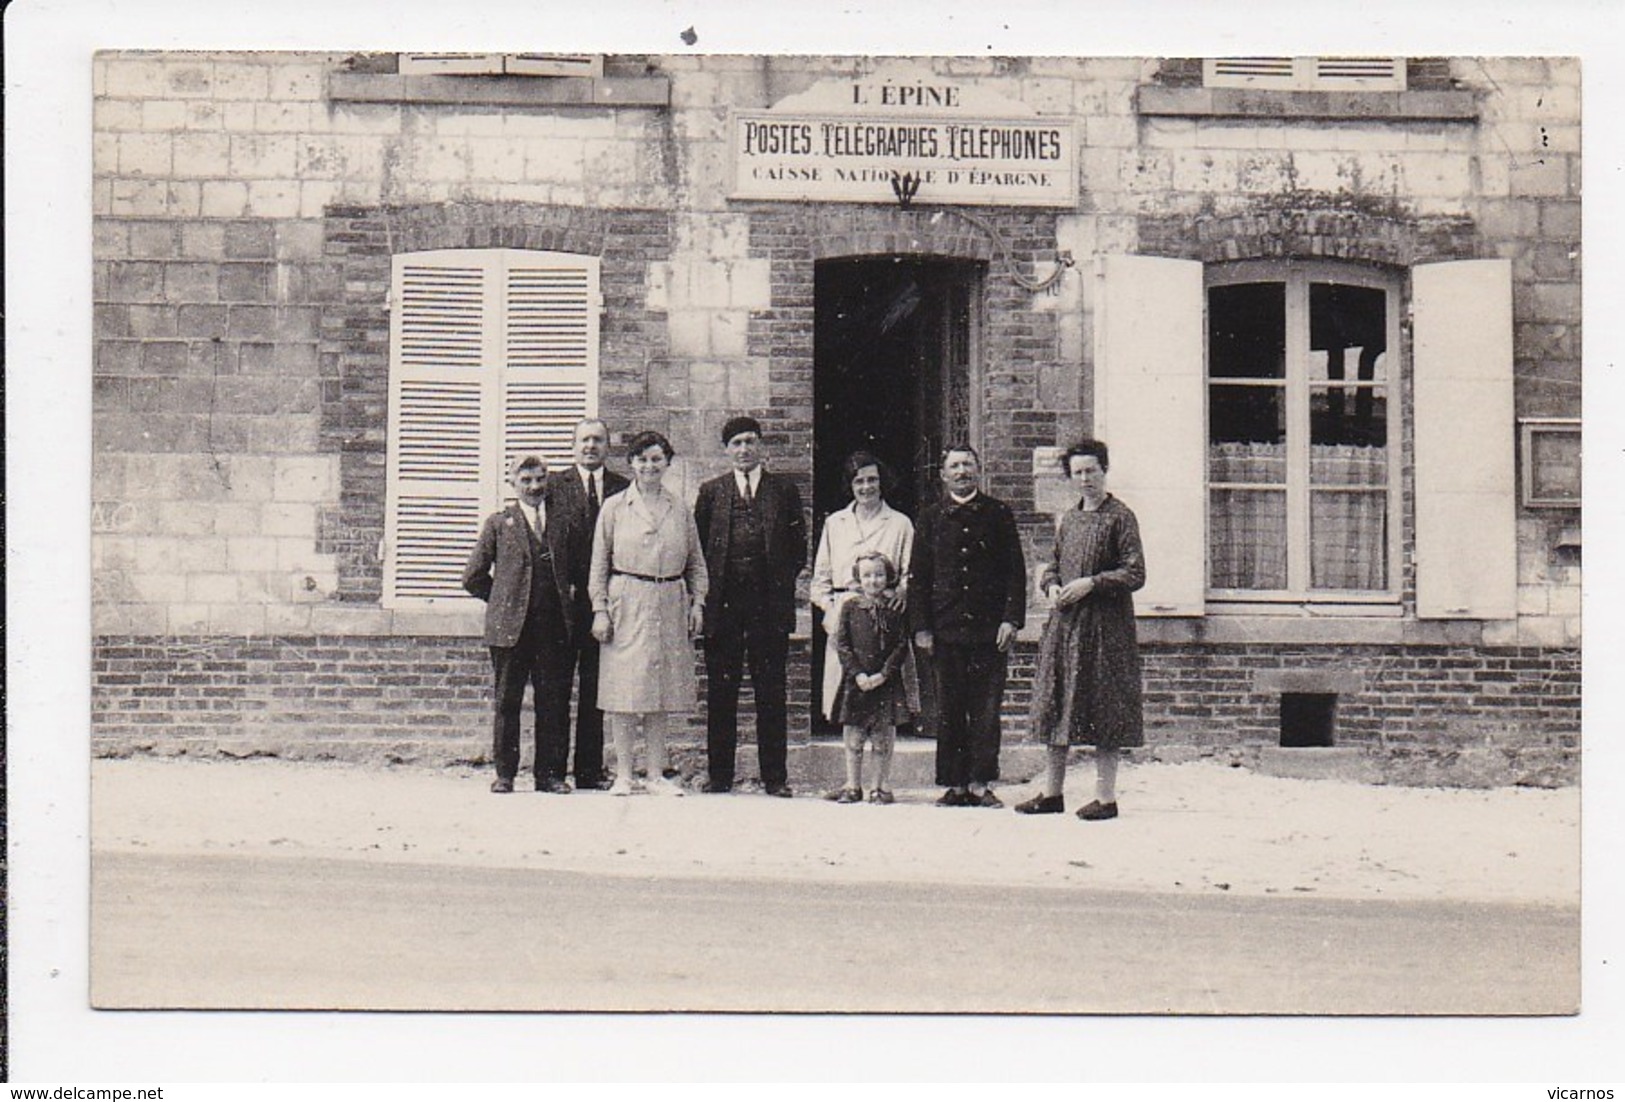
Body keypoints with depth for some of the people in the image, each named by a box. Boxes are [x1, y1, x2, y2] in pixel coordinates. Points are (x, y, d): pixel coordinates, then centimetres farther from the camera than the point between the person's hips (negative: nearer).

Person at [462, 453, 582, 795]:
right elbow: (474, 577, 7)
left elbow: (575, 572, 19)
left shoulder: (562, 525, 13)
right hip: (511, 626, -2)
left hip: (554, 627, 2)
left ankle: (550, 773, 8)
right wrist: (503, 601, 6)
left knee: (554, 703, 1)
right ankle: (504, 773, 9)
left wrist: (568, 599, 5)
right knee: (507, 702, 3)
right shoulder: (499, 523, 6)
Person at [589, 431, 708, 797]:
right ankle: (623, 775, 3)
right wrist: (600, 610, -3)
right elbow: (599, 563, 3)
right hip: (626, 605, -2)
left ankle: (656, 775, 10)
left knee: (661, 689, 5)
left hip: (670, 606, 2)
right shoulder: (614, 507, 3)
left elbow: (696, 562, 15)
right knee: (624, 691, -3)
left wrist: (697, 603, 4)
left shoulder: (679, 510, 10)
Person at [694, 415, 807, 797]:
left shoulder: (784, 490, 8)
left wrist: (783, 583, 0)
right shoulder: (711, 492, 10)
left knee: (772, 691, 1)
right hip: (723, 604, 1)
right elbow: (698, 547, 10)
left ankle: (775, 776, 6)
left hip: (770, 604, -1)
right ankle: (719, 774, 9)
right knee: (721, 690, 4)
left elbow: (799, 547, 9)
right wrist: (705, 592, 2)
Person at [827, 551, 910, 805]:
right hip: (855, 681, 1)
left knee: (883, 737, 1)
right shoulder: (850, 607, 4)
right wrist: (858, 674, -10)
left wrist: (883, 675, -11)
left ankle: (882, 787, 10)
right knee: (853, 737, 3)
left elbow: (901, 646, -1)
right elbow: (842, 644, 1)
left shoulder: (895, 609, 1)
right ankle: (853, 787, 13)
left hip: (886, 682, -1)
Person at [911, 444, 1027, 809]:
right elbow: (919, 576, 9)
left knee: (986, 710, -2)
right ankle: (954, 784, 9)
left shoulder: (998, 514, 7)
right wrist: (922, 626, 1)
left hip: (990, 628, -1)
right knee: (949, 711, 3)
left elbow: (1015, 570, 5)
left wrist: (1011, 619, -5)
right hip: (946, 629, 1)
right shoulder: (931, 518, 10)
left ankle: (981, 782, 3)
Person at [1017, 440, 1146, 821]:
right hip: (1065, 623, 7)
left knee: (1103, 711, -5)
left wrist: (1091, 583, -17)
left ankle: (1106, 796, 0)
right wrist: (1052, 585, 1)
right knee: (1057, 705, 8)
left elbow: (1135, 574, -10)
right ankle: (1051, 793, 15)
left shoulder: (1120, 517, -5)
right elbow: (1052, 566, 23)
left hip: (1105, 627, -7)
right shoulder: (1069, 518, 16)